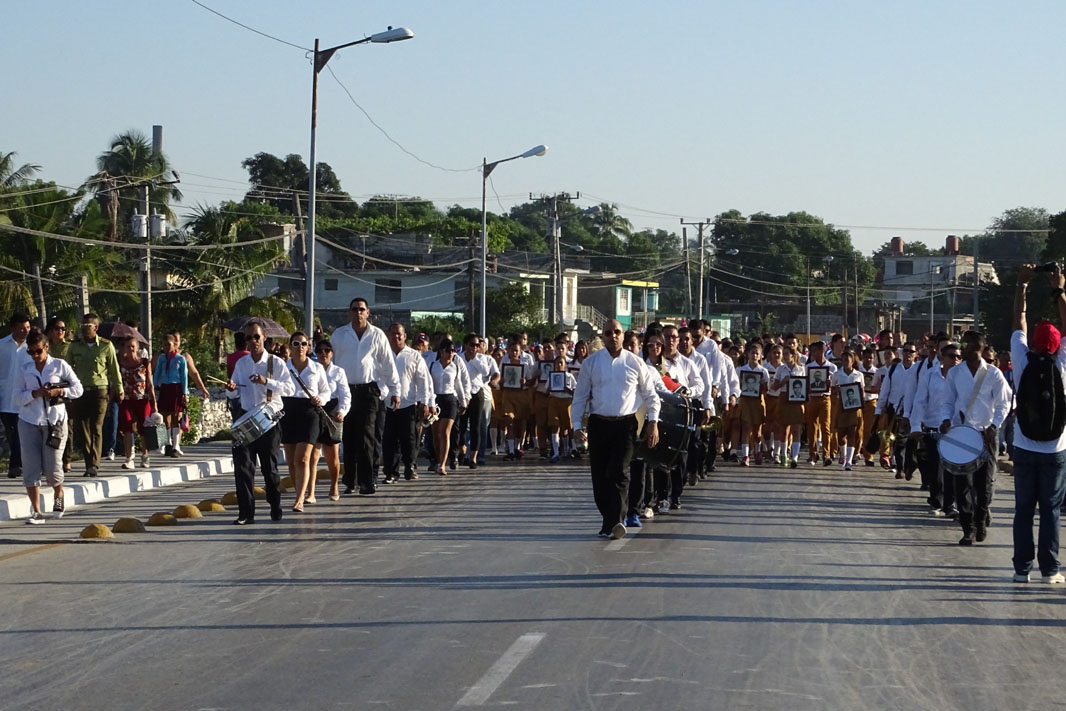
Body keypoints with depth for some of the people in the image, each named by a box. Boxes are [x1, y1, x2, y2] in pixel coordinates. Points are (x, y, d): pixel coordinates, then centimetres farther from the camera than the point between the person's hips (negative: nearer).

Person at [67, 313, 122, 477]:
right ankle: (89, 462, 12)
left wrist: (119, 391, 11)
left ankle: (94, 465, -9)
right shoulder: (74, 346, 7)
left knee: (96, 428, -8)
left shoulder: (106, 346, 1)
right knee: (81, 428, 2)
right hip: (80, 390, 3)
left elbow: (114, 370, 8)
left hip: (99, 391, -3)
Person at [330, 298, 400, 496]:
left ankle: (366, 483, -11)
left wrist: (395, 391, 6)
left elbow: (388, 364, 8)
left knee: (365, 437, -9)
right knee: (348, 438, 5)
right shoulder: (339, 335, 8)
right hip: (344, 390, 2)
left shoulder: (377, 335, 5)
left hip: (368, 390, -2)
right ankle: (350, 481, 13)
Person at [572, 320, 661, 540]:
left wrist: (653, 422, 4)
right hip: (598, 424, 2)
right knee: (599, 475, 2)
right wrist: (577, 425, 0)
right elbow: (580, 396, 8)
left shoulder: (634, 363, 4)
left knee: (619, 473, -14)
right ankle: (608, 519, 13)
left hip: (625, 424, -2)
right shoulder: (591, 363, 5)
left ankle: (615, 522, -23)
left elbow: (650, 395, 12)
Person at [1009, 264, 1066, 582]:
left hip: (1024, 449, 1)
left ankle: (1022, 568, 3)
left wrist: (1022, 284, 11)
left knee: (1024, 510, 4)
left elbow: (1019, 324, 5)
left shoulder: (1023, 363, -6)